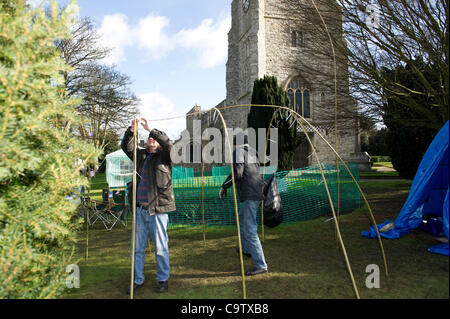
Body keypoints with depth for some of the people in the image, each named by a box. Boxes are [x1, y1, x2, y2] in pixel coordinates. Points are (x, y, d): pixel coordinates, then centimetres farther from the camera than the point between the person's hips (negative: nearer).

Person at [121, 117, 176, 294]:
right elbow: (126, 146, 10)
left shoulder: (164, 156, -1)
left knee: (161, 248, 5)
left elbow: (169, 144, -18)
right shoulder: (140, 155, 14)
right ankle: (137, 279, 29)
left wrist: (150, 129, -18)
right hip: (140, 209, 5)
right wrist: (132, 130, -5)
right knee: (138, 247, 14)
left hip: (158, 209, -5)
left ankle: (163, 279, 23)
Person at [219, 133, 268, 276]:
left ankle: (260, 265, -4)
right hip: (257, 194, 10)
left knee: (250, 230, -7)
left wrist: (224, 186, -9)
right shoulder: (253, 152, 16)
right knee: (242, 219, 29)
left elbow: (238, 173, -19)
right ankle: (246, 249, 46)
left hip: (250, 196, -10)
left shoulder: (238, 152, -7)